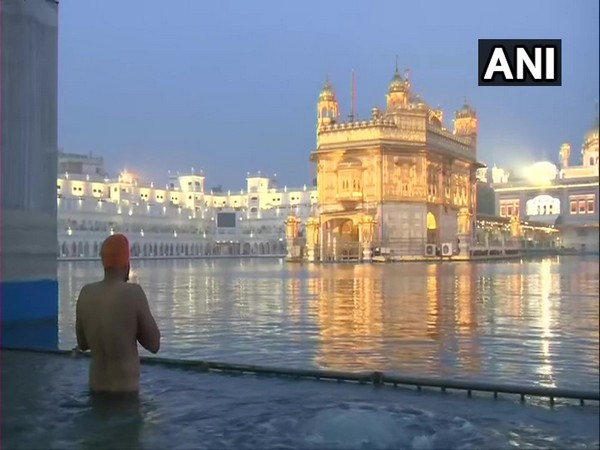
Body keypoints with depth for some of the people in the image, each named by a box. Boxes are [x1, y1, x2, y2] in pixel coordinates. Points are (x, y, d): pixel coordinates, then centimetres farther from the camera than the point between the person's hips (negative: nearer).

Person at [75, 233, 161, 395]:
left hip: (96, 387, 5)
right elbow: (154, 345, -7)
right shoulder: (133, 292, -15)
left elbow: (82, 344, 12)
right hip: (126, 388, -5)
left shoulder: (86, 293, -1)